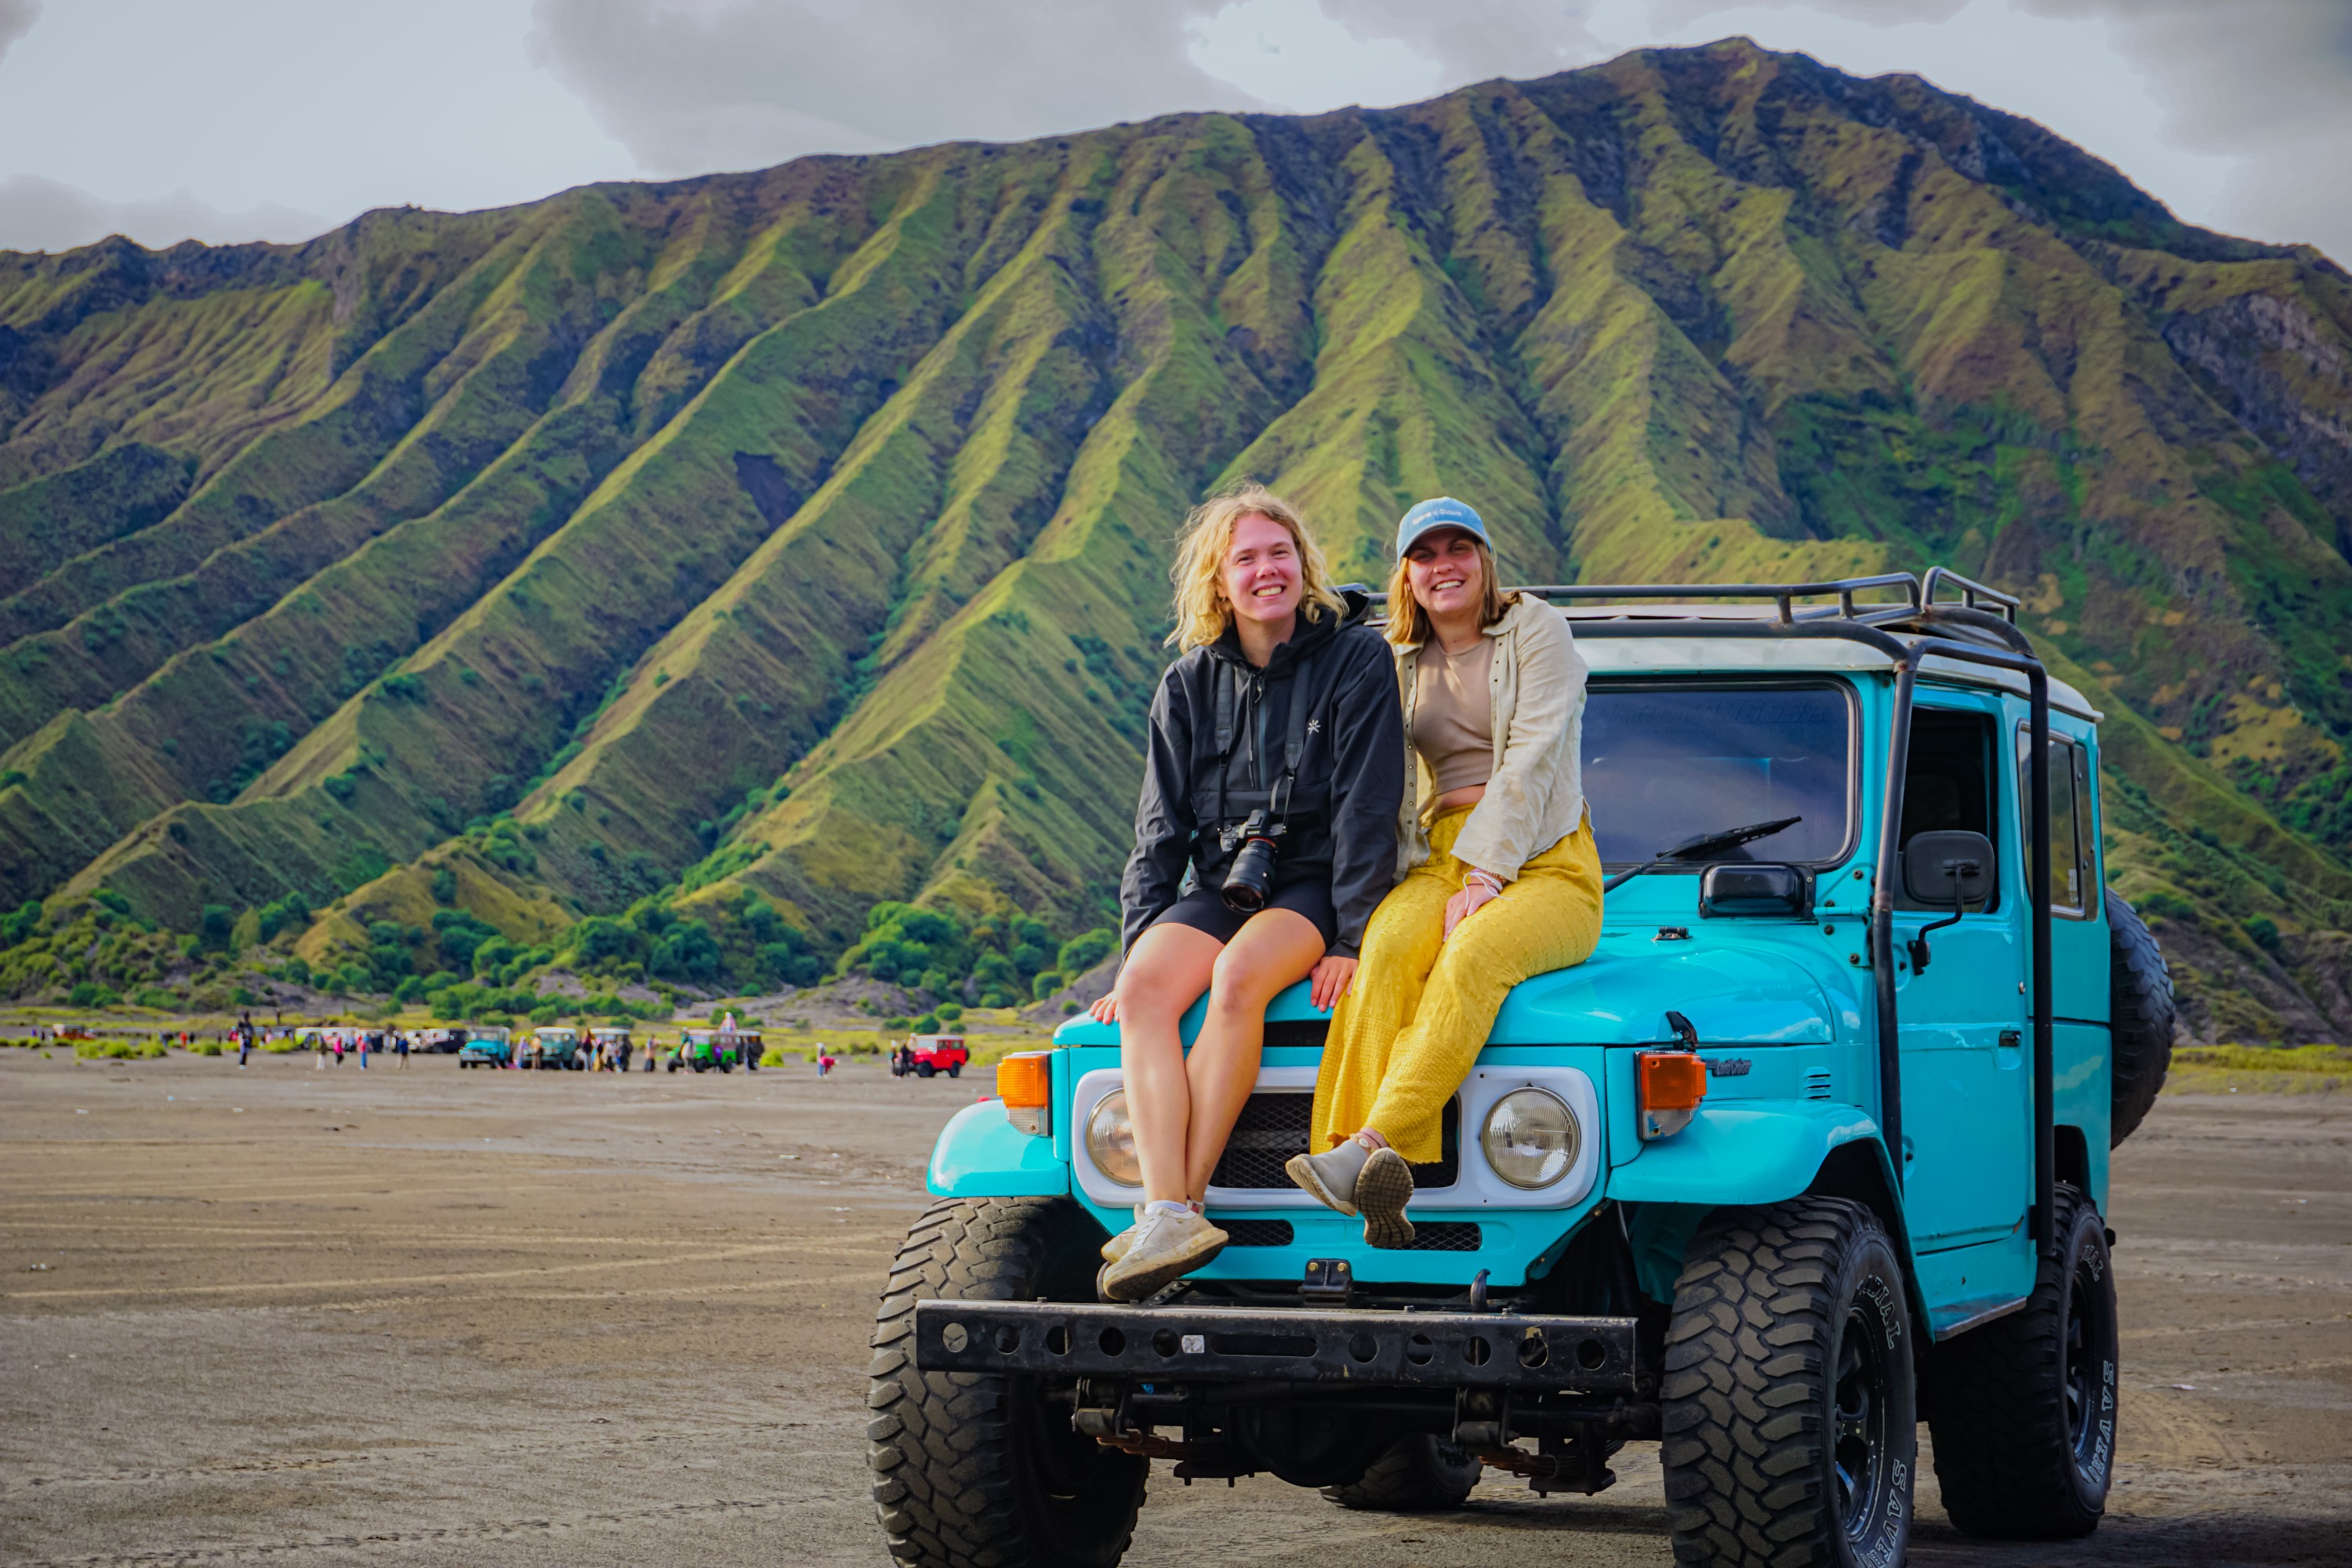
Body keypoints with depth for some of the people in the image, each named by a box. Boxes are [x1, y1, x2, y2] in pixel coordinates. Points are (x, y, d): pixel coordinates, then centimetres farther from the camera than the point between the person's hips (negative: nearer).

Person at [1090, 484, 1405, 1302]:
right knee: (1144, 991, -28)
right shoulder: (1190, 684, 10)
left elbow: (1367, 809, -8)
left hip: (1315, 886, -4)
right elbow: (1160, 830, 10)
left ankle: (1186, 1197, -35)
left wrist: (1351, 942, -16)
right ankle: (1167, 1218, -38)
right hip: (1216, 885, 4)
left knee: (1237, 977, -35)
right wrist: (1138, 944, -2)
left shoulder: (1355, 659, -3)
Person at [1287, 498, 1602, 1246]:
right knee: (1388, 947, -31)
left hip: (1543, 866, -3)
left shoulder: (1537, 631, 2)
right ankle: (1383, 1184, -44)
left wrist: (1484, 879, -21)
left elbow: (1531, 761, -10)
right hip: (1440, 860, 3)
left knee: (1470, 962, -36)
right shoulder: (1399, 663, 17)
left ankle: (1368, 1149, -48)